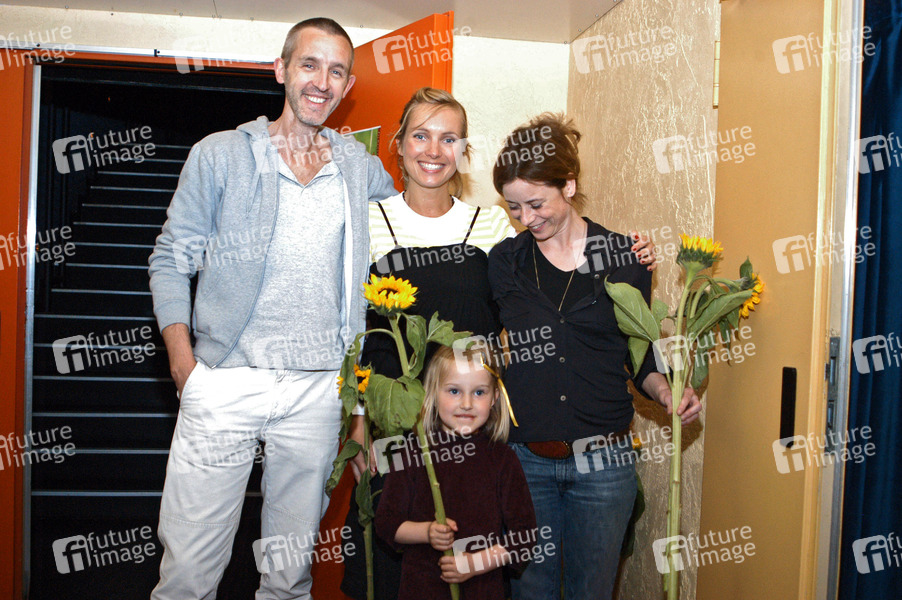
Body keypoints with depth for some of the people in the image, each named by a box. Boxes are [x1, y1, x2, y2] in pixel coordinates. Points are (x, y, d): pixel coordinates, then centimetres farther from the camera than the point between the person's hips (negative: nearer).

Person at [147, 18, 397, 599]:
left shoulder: (364, 169, 10)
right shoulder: (220, 155, 4)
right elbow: (171, 260, 4)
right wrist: (182, 359, -7)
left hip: (319, 391, 2)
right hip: (224, 382, -2)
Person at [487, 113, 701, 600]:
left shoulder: (623, 256, -1)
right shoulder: (503, 261, 3)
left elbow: (640, 355, 6)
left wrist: (667, 392, -13)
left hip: (603, 459, -1)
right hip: (523, 458, 1)